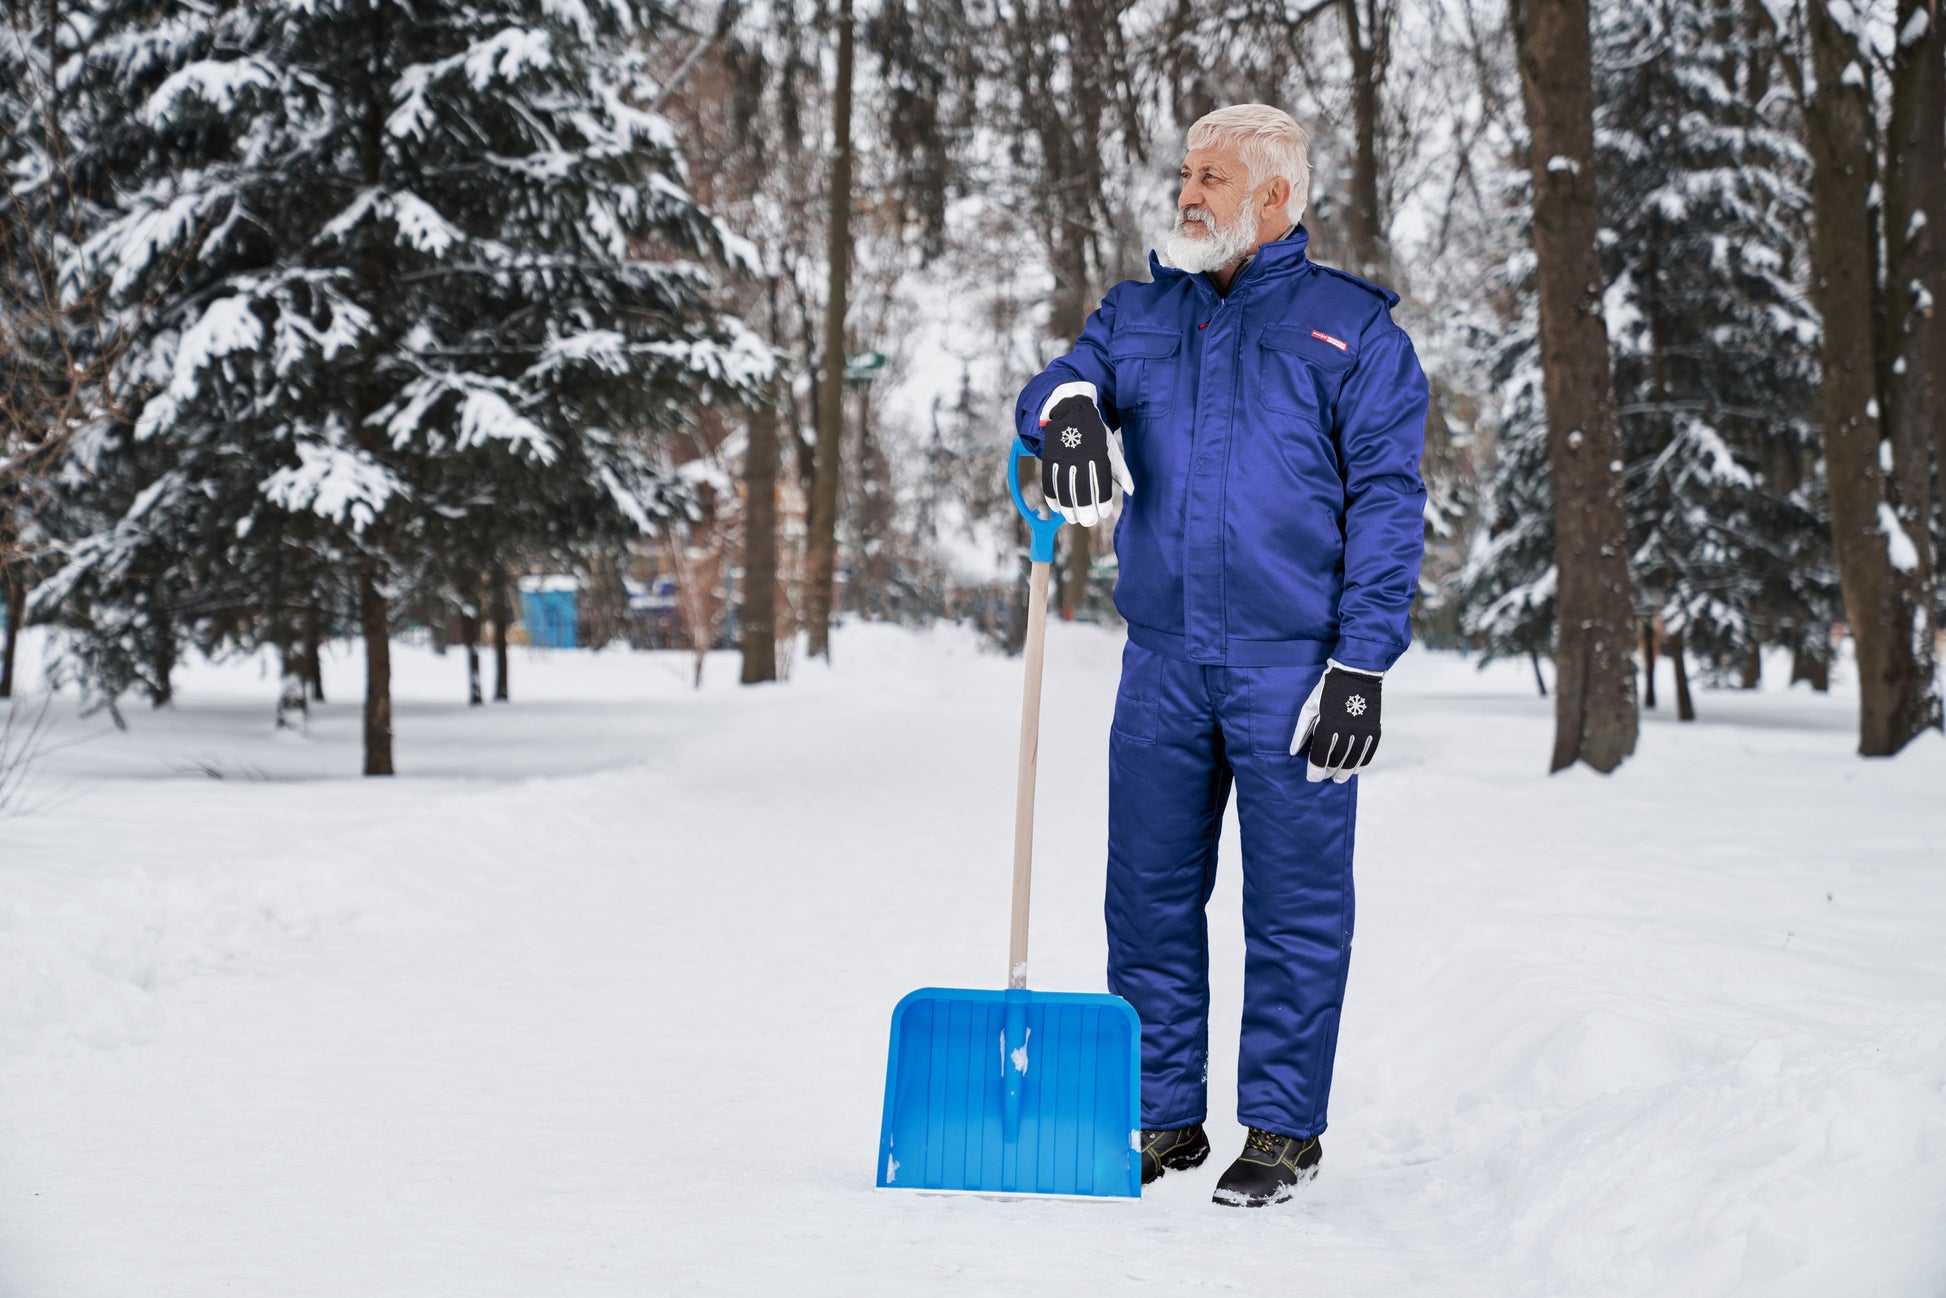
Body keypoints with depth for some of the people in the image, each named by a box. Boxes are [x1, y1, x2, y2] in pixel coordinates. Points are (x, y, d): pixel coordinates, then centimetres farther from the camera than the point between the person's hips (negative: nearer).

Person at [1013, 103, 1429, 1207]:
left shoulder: (1352, 327, 3)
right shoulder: (1141, 313, 17)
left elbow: (1389, 501, -2)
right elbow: (1066, 381, 3)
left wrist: (1362, 663, -10)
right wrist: (1071, 403, -24)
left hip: (1292, 665, -4)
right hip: (1164, 665, 4)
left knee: (1295, 903, 0)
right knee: (1150, 896, 6)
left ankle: (1284, 1128, 10)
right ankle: (1164, 1117, 16)